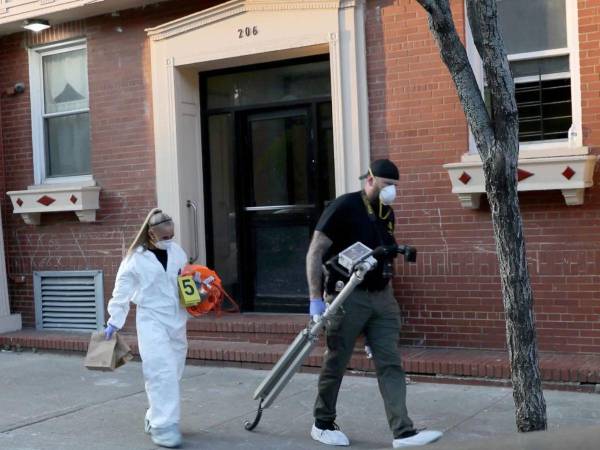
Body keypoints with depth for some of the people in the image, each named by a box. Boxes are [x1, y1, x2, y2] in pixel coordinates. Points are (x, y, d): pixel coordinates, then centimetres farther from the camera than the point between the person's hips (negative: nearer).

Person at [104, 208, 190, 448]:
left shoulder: (177, 252, 5)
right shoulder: (136, 259, -8)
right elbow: (122, 292, -3)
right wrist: (114, 322, -2)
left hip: (176, 321, 6)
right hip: (152, 322, -5)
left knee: (173, 373, 11)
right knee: (162, 373, -13)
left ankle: (155, 418, 27)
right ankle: (163, 426, -8)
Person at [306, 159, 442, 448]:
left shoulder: (387, 213, 10)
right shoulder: (343, 207, -11)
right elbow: (315, 253, -13)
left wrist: (386, 291, 18)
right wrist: (316, 298, -18)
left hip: (381, 297, 6)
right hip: (347, 297, -6)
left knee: (391, 364, -1)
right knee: (335, 364, 5)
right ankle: (323, 424, 23)